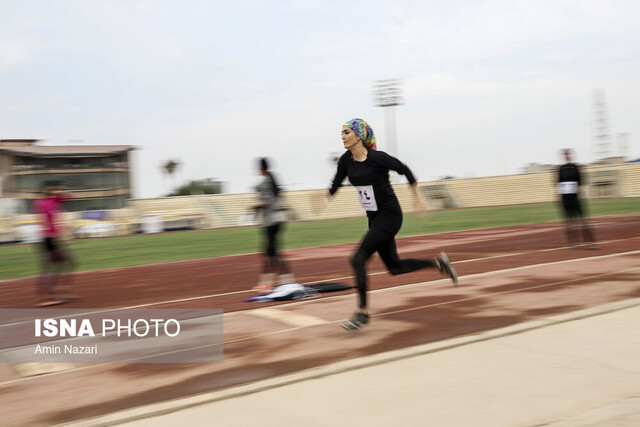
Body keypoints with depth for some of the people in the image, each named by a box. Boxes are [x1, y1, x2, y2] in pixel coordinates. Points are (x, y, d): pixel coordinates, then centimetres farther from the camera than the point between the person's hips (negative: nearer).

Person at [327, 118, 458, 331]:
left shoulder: (377, 157, -16)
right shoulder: (345, 161, 1)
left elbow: (405, 171, -5)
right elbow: (335, 186, 4)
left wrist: (417, 200, 0)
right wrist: (325, 196, -17)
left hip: (390, 216, -8)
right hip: (375, 218, 8)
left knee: (358, 259, -16)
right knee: (394, 267, 14)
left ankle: (362, 312, -6)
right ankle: (438, 262, 33)